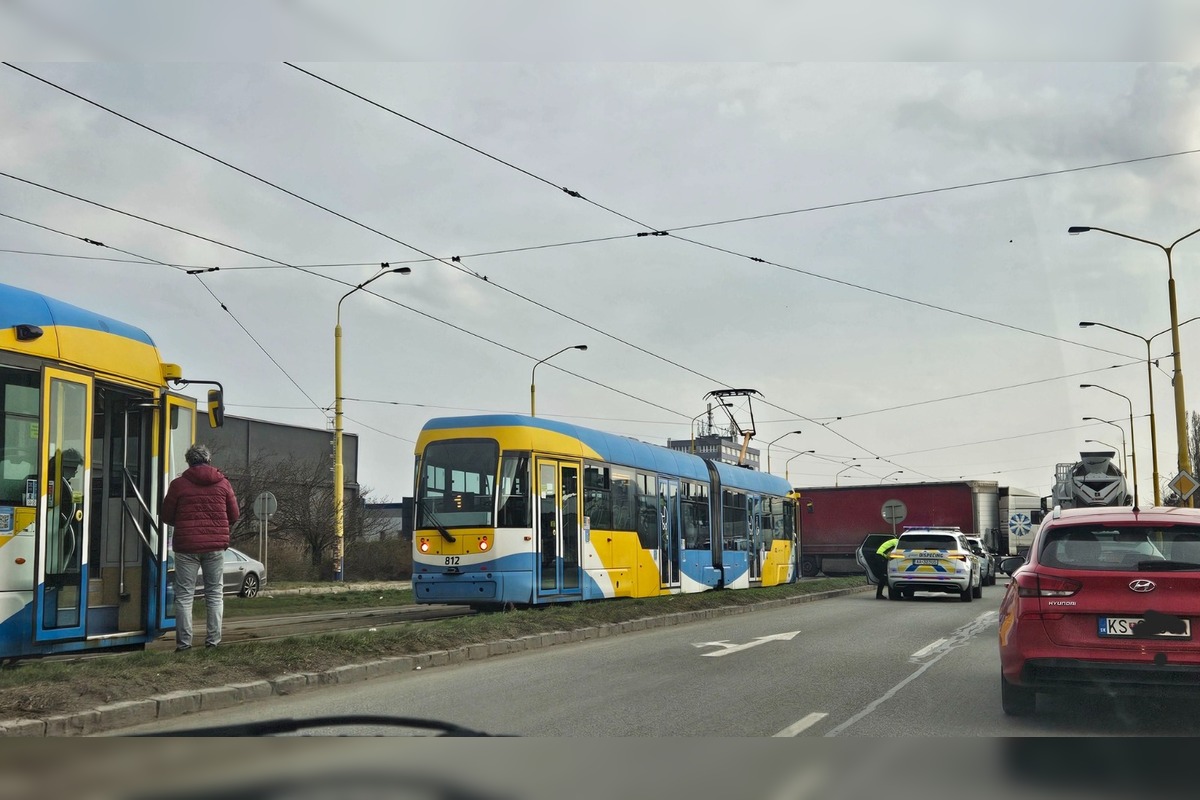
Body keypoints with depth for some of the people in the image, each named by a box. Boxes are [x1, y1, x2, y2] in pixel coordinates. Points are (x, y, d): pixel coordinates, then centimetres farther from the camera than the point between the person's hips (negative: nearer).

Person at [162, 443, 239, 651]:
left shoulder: (179, 484, -4)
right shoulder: (223, 483, 3)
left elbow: (167, 515, 3)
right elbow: (233, 515, 7)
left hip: (187, 545, -2)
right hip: (216, 545, 2)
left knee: (184, 595, 5)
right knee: (215, 593, 10)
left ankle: (184, 642, 1)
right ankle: (213, 640, 7)